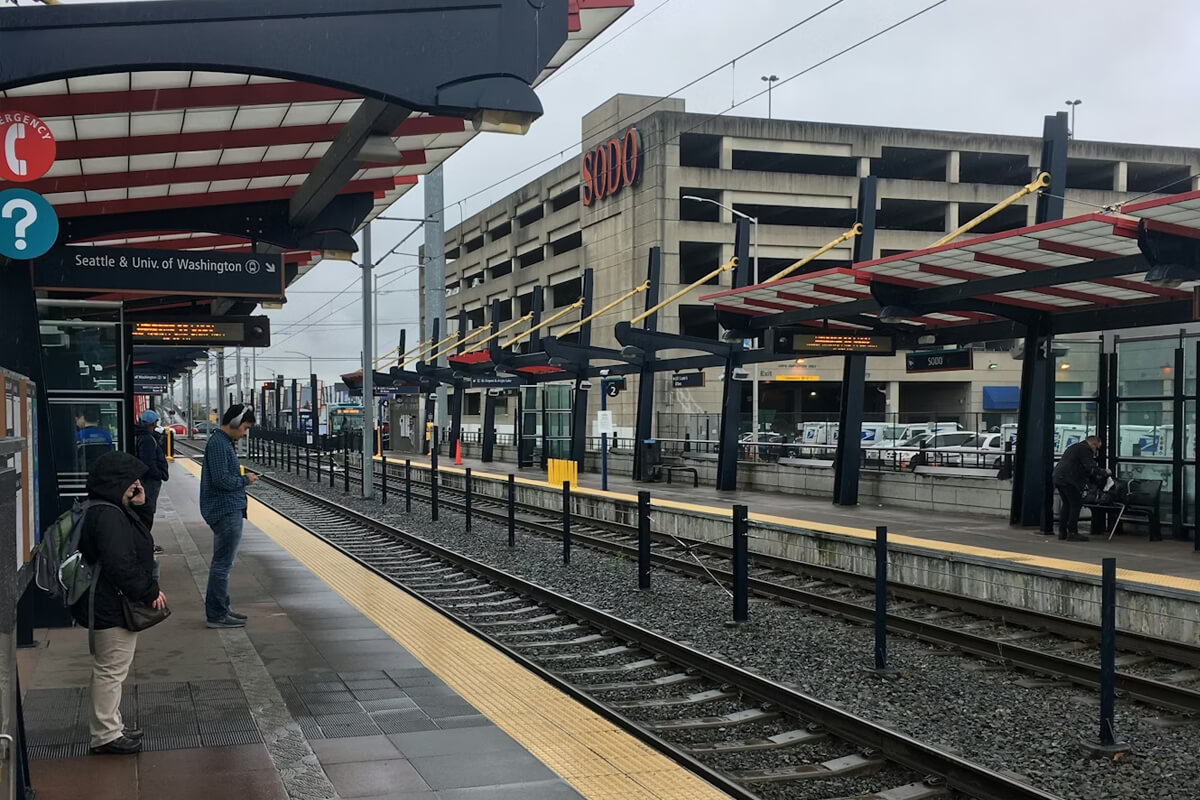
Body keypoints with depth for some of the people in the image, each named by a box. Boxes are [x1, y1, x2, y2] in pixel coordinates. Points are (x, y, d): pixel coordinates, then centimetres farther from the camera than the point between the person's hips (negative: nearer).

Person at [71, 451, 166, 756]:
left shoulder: (115, 511, 9)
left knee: (109, 668, 20)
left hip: (105, 605, 11)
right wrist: (150, 592, -19)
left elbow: (139, 540, 19)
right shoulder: (108, 516, -24)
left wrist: (139, 507, 3)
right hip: (112, 608, -11)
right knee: (111, 670, -1)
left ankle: (111, 727, 32)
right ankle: (105, 735, 10)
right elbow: (120, 565, -29)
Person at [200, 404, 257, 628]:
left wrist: (241, 479, 7)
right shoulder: (218, 444, -17)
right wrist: (245, 480, -11)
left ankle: (220, 608, 27)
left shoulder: (224, 442, 16)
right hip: (225, 511, -11)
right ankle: (217, 615, -1)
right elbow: (221, 479, -24)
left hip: (228, 511, 11)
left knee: (222, 562, 18)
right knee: (222, 564, -6)